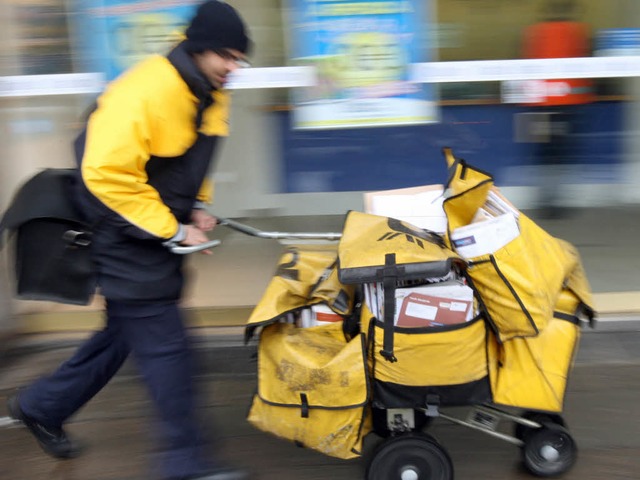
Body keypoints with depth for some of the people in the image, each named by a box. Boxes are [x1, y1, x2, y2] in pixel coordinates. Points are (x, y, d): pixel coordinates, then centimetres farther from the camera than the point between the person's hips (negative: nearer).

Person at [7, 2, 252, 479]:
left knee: (127, 330, 18)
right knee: (164, 342, -5)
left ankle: (42, 405, 37)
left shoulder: (210, 96, 5)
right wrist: (171, 230, -23)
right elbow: (107, 173, -28)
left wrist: (195, 206, 3)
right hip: (127, 237, -10)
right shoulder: (143, 94, -25)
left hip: (160, 233, 10)